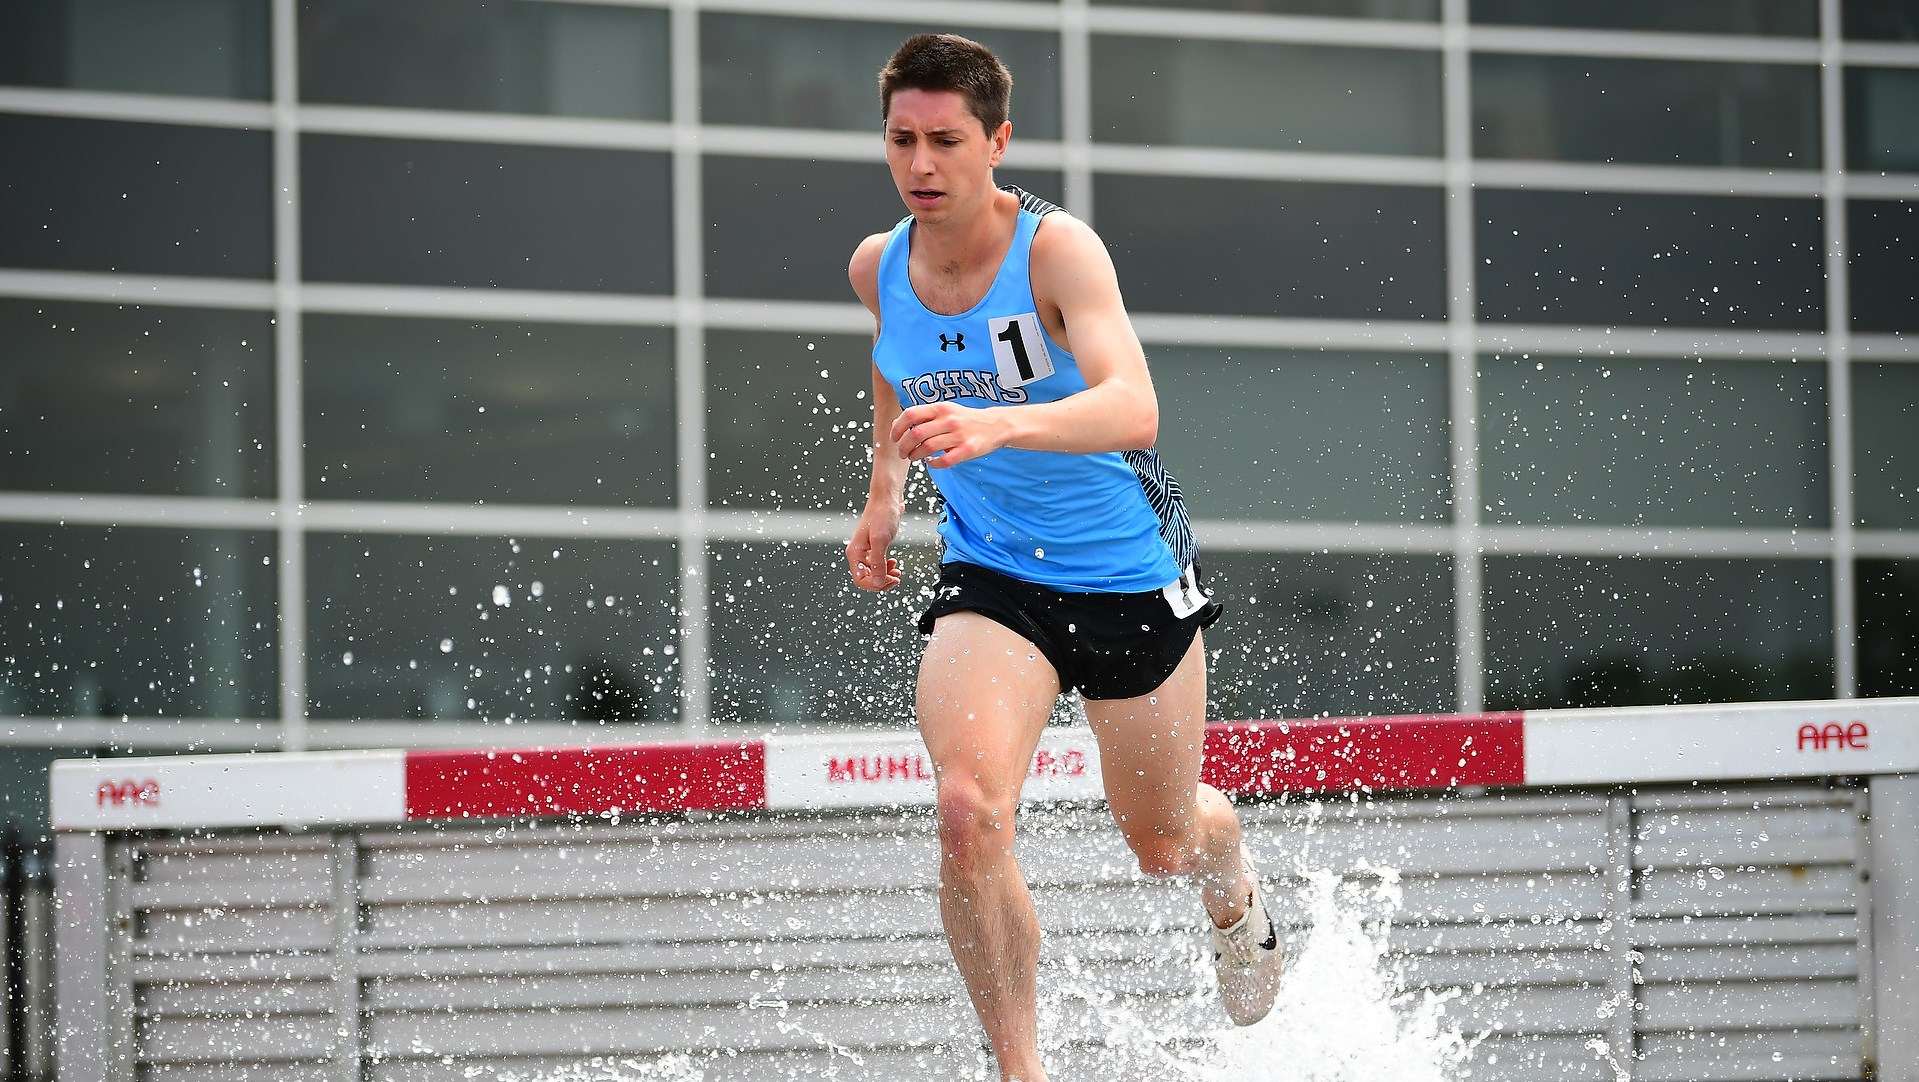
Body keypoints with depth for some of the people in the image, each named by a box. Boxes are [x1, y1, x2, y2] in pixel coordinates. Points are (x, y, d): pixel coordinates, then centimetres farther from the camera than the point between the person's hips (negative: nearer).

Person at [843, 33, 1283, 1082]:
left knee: (1164, 843, 15)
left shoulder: (1057, 249, -24)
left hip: (1129, 574, -3)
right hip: (990, 578, 3)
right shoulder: (879, 267, -6)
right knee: (968, 812, -25)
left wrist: (994, 425, -56)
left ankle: (1235, 891, 55)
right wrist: (883, 490, 6)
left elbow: (1132, 409, -40)